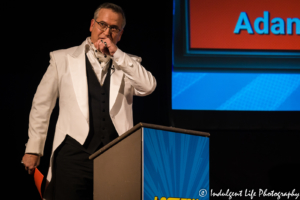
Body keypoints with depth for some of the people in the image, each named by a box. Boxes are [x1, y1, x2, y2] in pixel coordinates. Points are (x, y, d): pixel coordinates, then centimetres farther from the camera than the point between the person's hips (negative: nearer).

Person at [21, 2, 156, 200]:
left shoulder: (128, 64, 14)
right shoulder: (63, 59, 12)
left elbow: (148, 87, -6)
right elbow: (42, 105, 13)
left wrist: (117, 54, -6)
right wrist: (33, 149, 9)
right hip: (74, 153, -1)